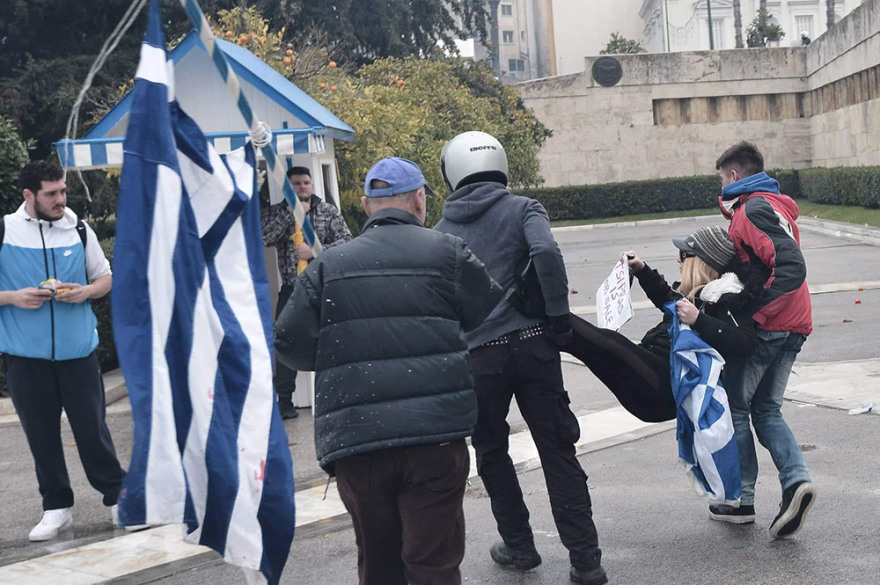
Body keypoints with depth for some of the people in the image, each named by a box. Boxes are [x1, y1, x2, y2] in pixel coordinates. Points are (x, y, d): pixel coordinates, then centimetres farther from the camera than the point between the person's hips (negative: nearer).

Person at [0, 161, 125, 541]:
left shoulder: (80, 231, 3)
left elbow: (105, 278, 13)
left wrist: (85, 292, -8)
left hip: (77, 350, 0)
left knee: (92, 427, 3)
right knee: (41, 434, 8)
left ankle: (117, 496, 18)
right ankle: (56, 508, 20)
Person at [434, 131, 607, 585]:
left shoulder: (443, 229, 11)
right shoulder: (522, 209, 4)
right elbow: (546, 251, -15)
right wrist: (559, 316, -10)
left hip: (476, 355, 1)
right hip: (531, 343, -1)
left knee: (491, 453, 18)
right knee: (558, 451, 5)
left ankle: (519, 547, 25)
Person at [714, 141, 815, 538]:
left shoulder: (753, 210, -13)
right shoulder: (775, 206, 19)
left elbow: (792, 268, -24)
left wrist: (755, 314, -22)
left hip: (766, 327, -9)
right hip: (793, 327, 9)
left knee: (735, 408, 5)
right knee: (767, 410, 14)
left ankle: (741, 501, 10)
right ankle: (796, 478, -7)